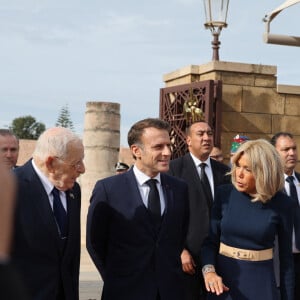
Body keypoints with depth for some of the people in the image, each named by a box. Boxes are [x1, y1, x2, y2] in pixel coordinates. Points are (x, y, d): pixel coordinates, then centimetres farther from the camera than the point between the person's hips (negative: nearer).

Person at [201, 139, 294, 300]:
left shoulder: (282, 204, -8)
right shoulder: (224, 194, -5)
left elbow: (285, 256, -2)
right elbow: (210, 240, -1)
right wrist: (209, 270, -19)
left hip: (260, 283, -1)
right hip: (223, 279, 1)